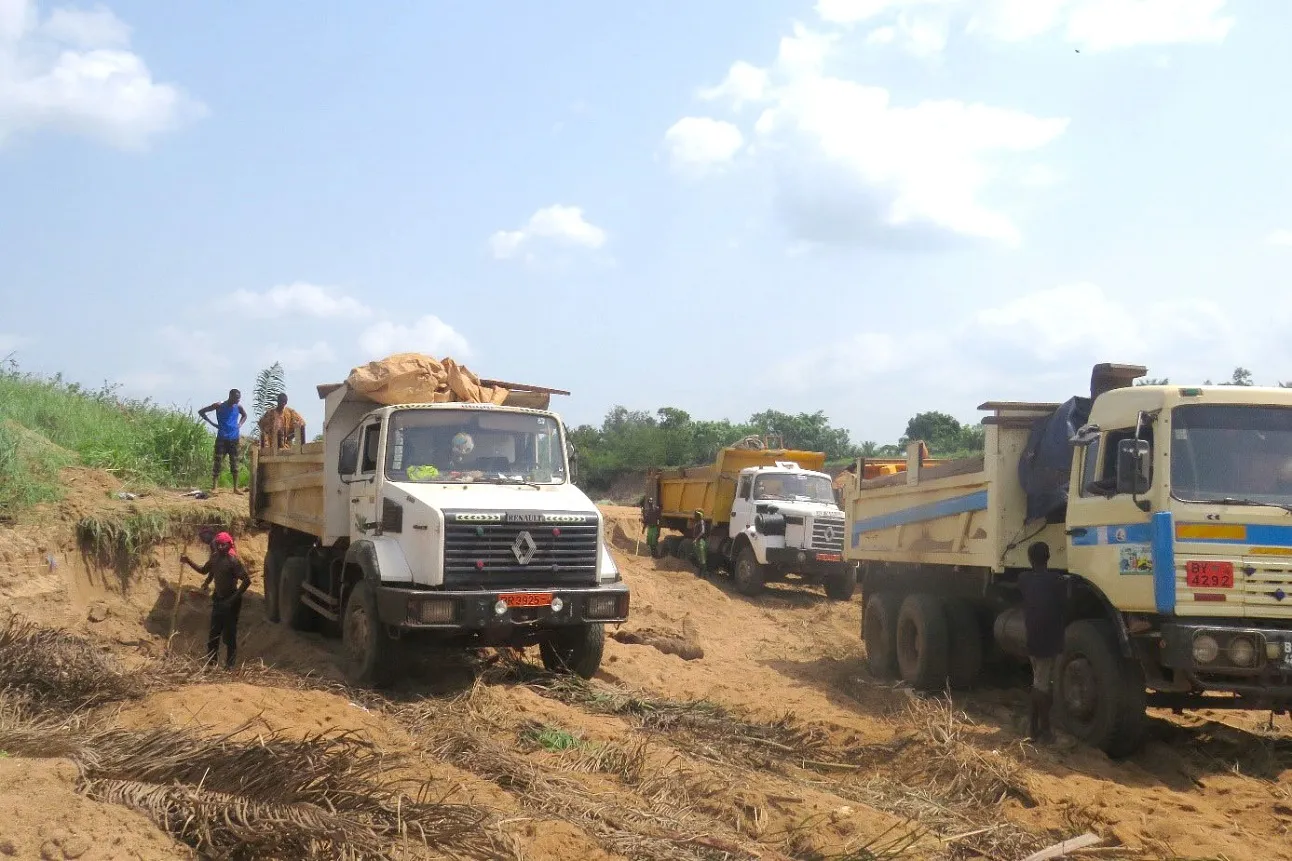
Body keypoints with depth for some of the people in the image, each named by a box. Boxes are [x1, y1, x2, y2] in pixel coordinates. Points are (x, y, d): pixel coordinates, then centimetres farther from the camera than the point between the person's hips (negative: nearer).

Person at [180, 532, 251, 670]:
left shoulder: (233, 561, -20)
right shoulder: (215, 557, 2)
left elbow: (246, 581, -22)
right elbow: (204, 570, 20)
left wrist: (234, 599, -22)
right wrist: (189, 562, 7)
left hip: (230, 602, -7)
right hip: (218, 599, 7)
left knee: (229, 635, -1)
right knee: (214, 632, 15)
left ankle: (229, 665, 9)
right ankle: (211, 662, 28)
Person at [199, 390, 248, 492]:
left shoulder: (238, 407, 5)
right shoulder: (219, 406, -5)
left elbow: (244, 415, 28)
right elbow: (201, 412, 3)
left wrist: (240, 425, 9)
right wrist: (212, 423, -5)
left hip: (234, 439, 3)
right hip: (221, 438, -3)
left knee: (234, 463, 3)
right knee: (217, 462, -6)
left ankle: (235, 488, 8)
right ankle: (214, 487, -5)